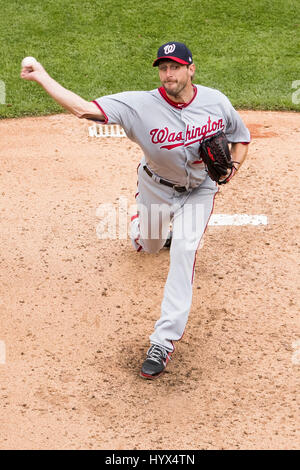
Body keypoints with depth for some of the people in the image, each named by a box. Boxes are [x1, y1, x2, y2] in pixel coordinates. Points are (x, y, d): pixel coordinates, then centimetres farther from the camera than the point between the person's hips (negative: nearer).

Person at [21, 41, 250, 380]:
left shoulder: (215, 102, -19)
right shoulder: (141, 105, -27)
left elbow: (240, 136, -1)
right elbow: (83, 109, -34)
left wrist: (232, 168, -20)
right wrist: (41, 76, -38)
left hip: (199, 189, -1)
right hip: (156, 186, 1)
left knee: (183, 251, -18)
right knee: (145, 244, 17)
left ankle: (164, 341, -16)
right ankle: (163, 227, 59)